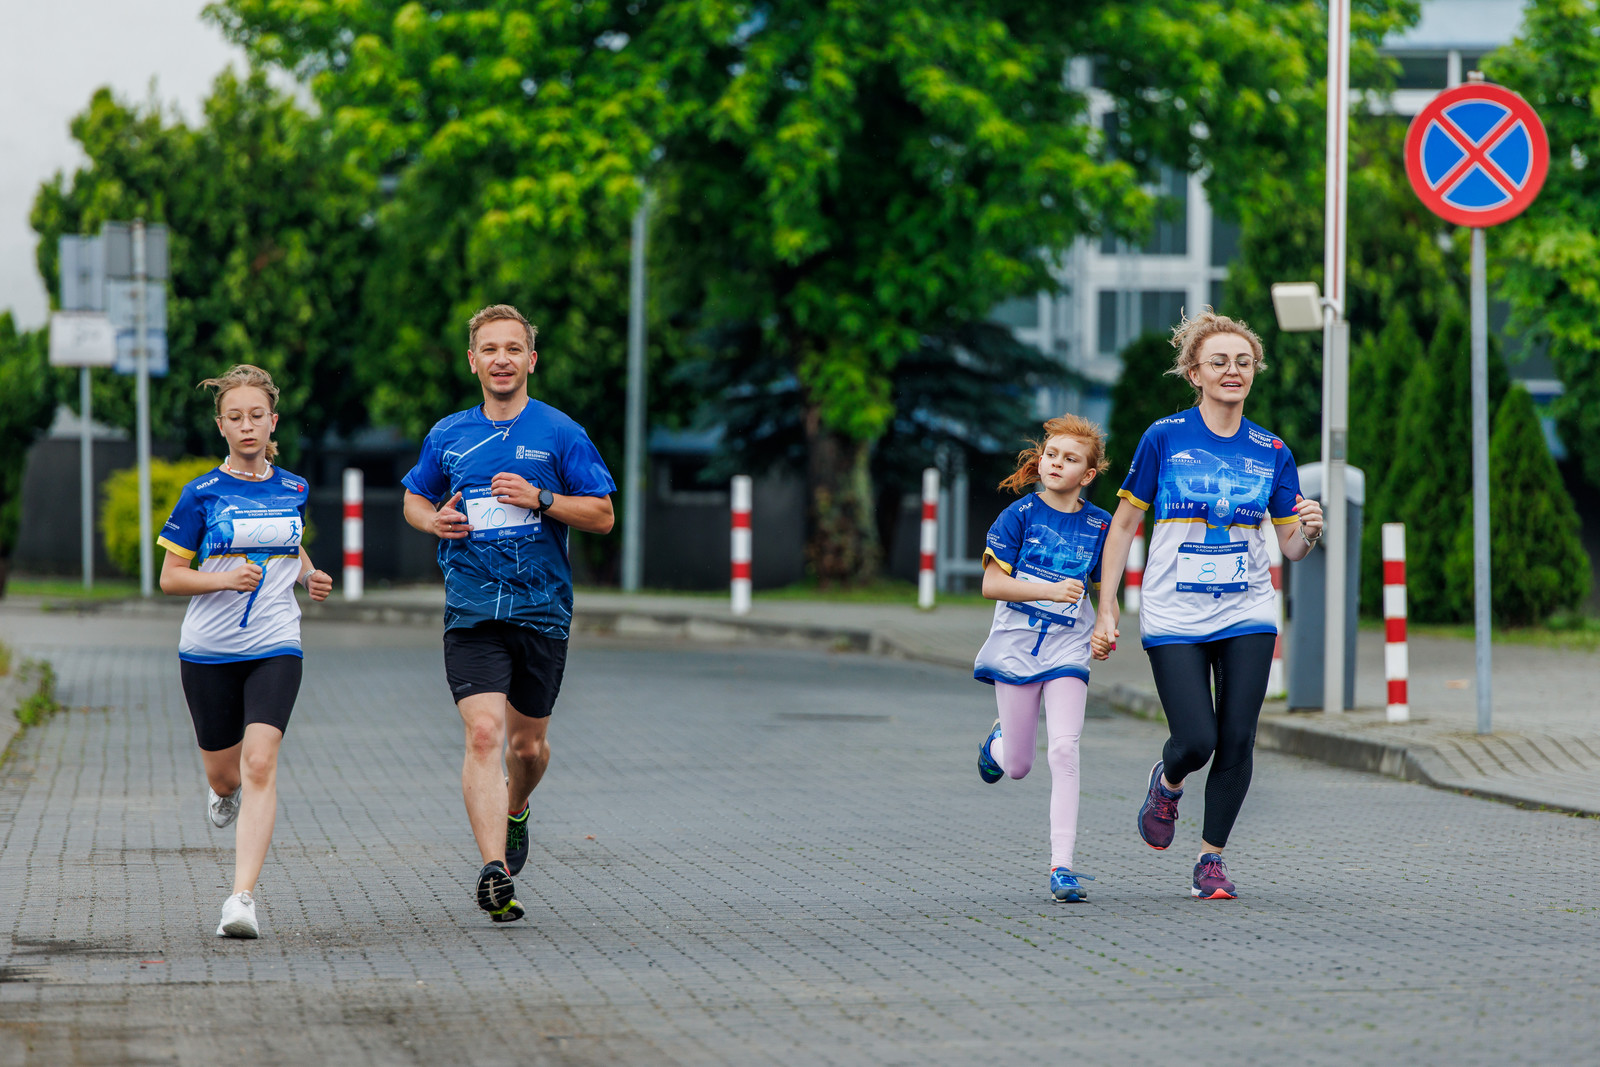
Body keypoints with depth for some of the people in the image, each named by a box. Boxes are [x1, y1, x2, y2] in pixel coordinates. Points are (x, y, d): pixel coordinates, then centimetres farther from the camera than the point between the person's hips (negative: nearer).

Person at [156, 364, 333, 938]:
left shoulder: (293, 489, 7)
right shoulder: (203, 494, -2)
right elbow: (170, 577, -1)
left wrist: (309, 575, 5)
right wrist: (226, 579, -18)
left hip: (274, 649, 0)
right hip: (208, 652, 0)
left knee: (259, 764, -18)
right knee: (224, 774, 11)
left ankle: (242, 898, -22)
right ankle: (224, 793, 52)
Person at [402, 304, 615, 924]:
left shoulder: (559, 433, 1)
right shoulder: (447, 436, 8)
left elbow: (602, 516, 0)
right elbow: (413, 499, 23)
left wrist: (539, 498, -15)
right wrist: (435, 520, -1)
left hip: (542, 610, 0)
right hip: (471, 610, 0)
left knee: (527, 743, 11)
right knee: (483, 733, -17)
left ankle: (515, 811, 46)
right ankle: (495, 871, -24)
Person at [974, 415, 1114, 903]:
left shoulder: (1098, 525, 2)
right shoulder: (1021, 514, -6)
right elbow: (992, 584, -11)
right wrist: (1050, 591, -23)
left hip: (1067, 648, 1)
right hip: (1016, 645, -1)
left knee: (1064, 751, -16)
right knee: (1018, 767, 8)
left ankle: (1062, 866, -15)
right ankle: (999, 740, 47)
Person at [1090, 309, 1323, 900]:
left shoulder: (1271, 451, 4)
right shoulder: (1164, 437, -4)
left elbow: (1291, 547, 8)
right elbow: (1125, 523, 2)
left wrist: (1308, 530, -17)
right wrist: (1106, 609, -1)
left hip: (1247, 617, 2)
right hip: (1174, 618, -2)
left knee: (1237, 741, -5)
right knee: (1196, 741, -11)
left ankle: (1211, 858, 12)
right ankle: (1167, 781, 26)